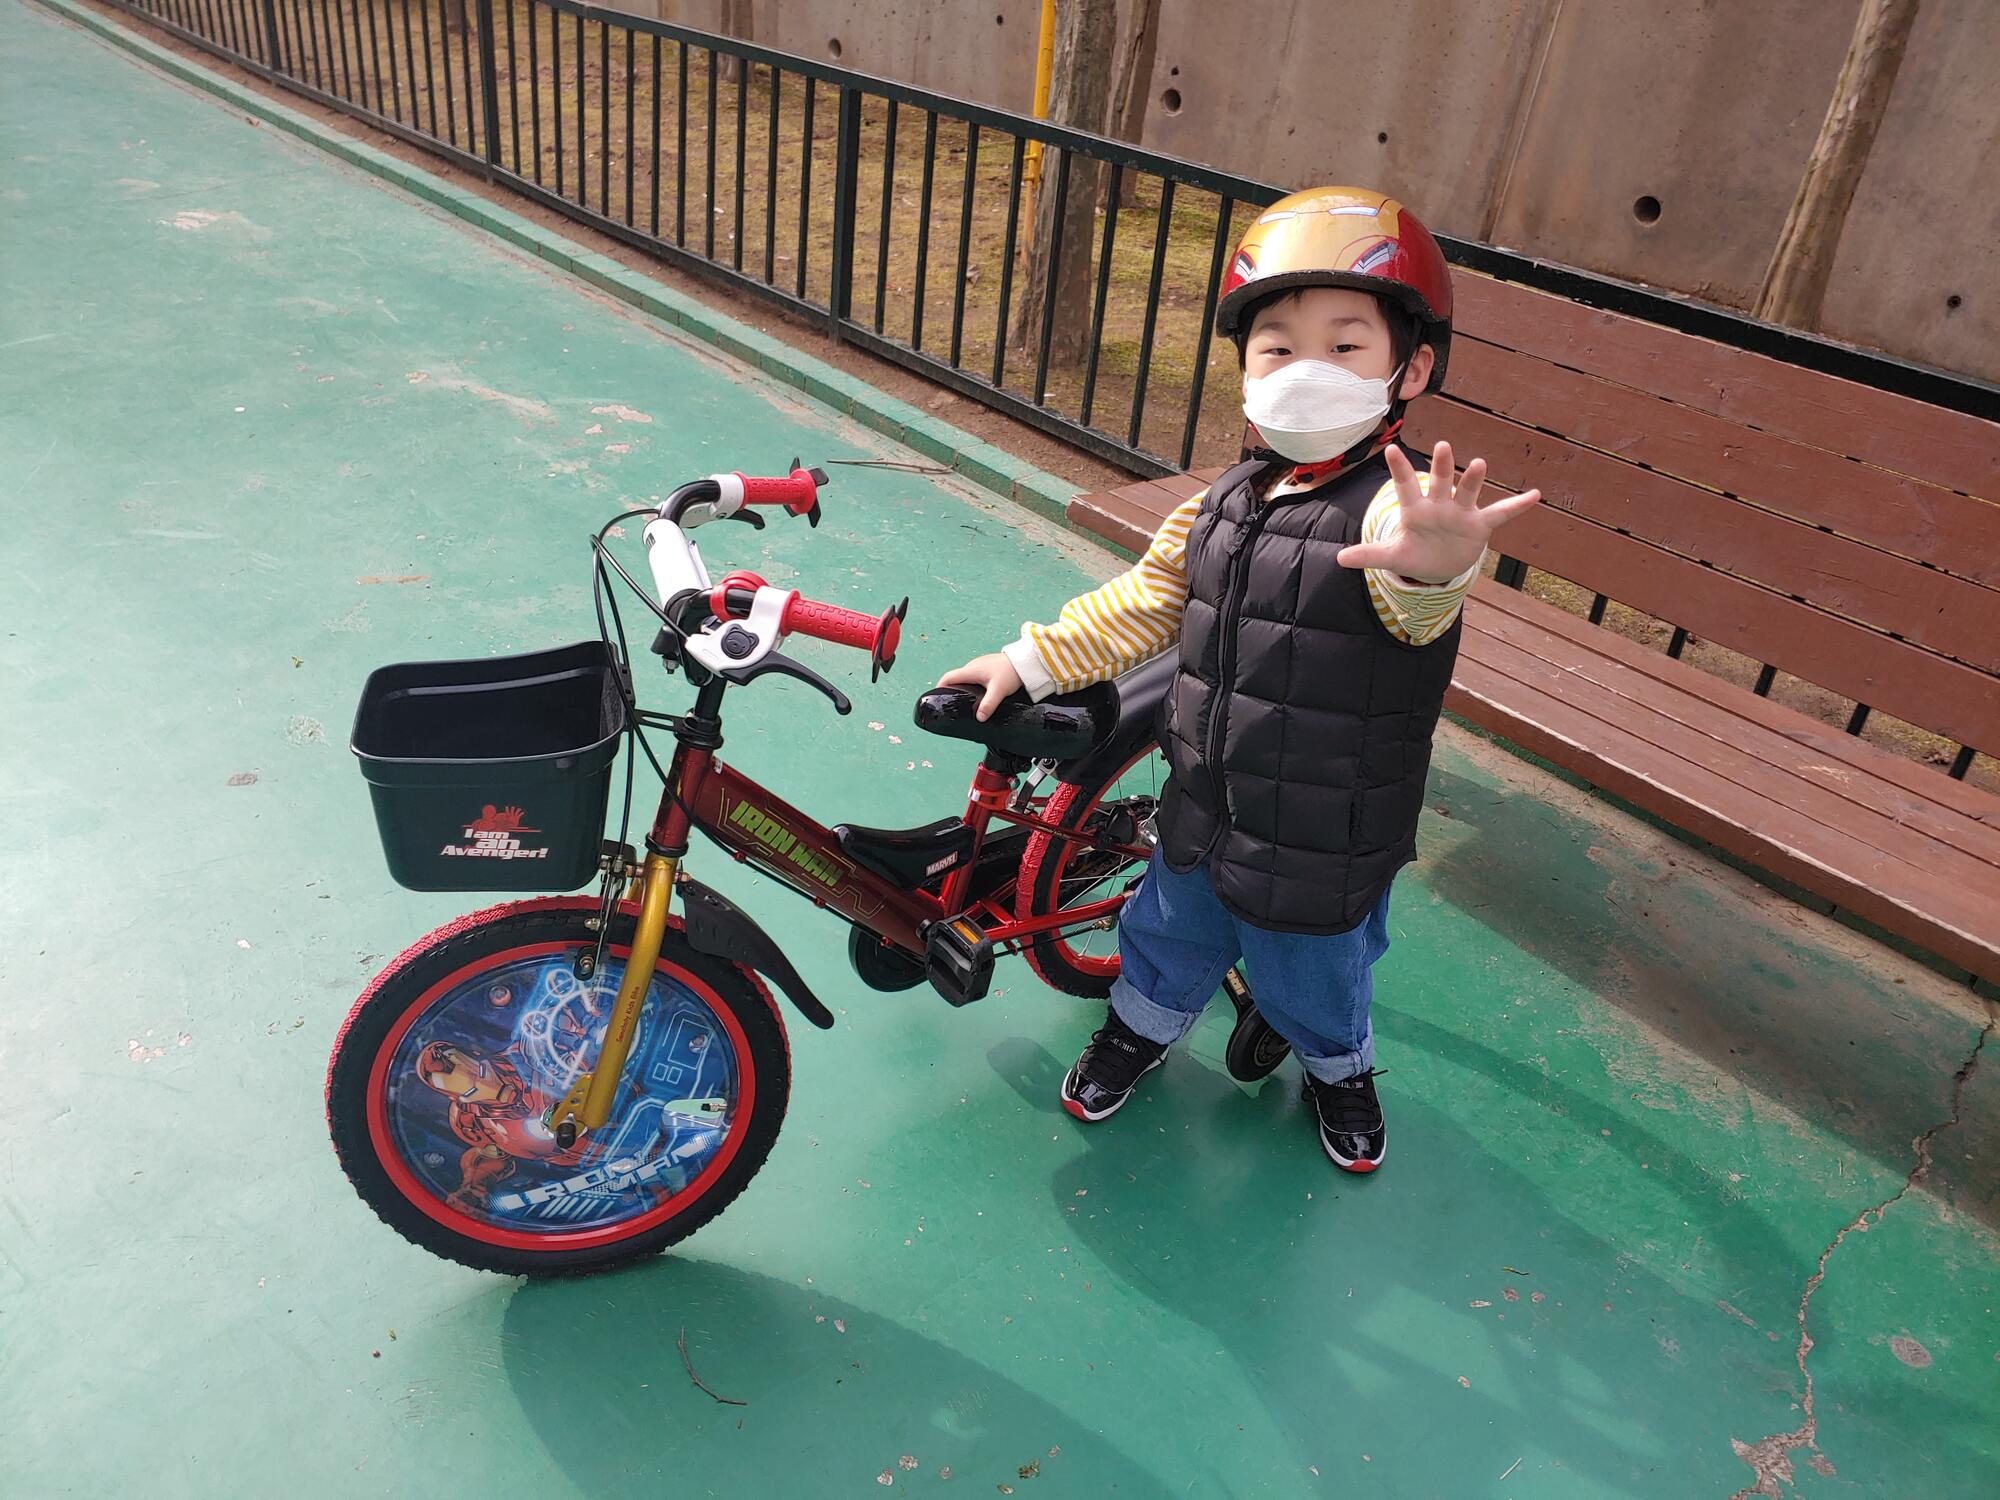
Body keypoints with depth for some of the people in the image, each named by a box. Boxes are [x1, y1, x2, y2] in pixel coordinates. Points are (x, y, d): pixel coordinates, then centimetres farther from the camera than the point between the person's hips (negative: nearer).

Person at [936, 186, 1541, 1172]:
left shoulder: (1403, 506, -24)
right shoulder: (1227, 503, -3)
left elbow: (1412, 603, -47)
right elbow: (1144, 602, 10)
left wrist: (1433, 564, -71)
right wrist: (1030, 662, 7)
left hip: (1320, 857, -4)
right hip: (1201, 818, 5)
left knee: (1314, 983, 21)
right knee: (1169, 933, 27)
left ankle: (1340, 1071, 54)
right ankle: (1141, 1026, 58)